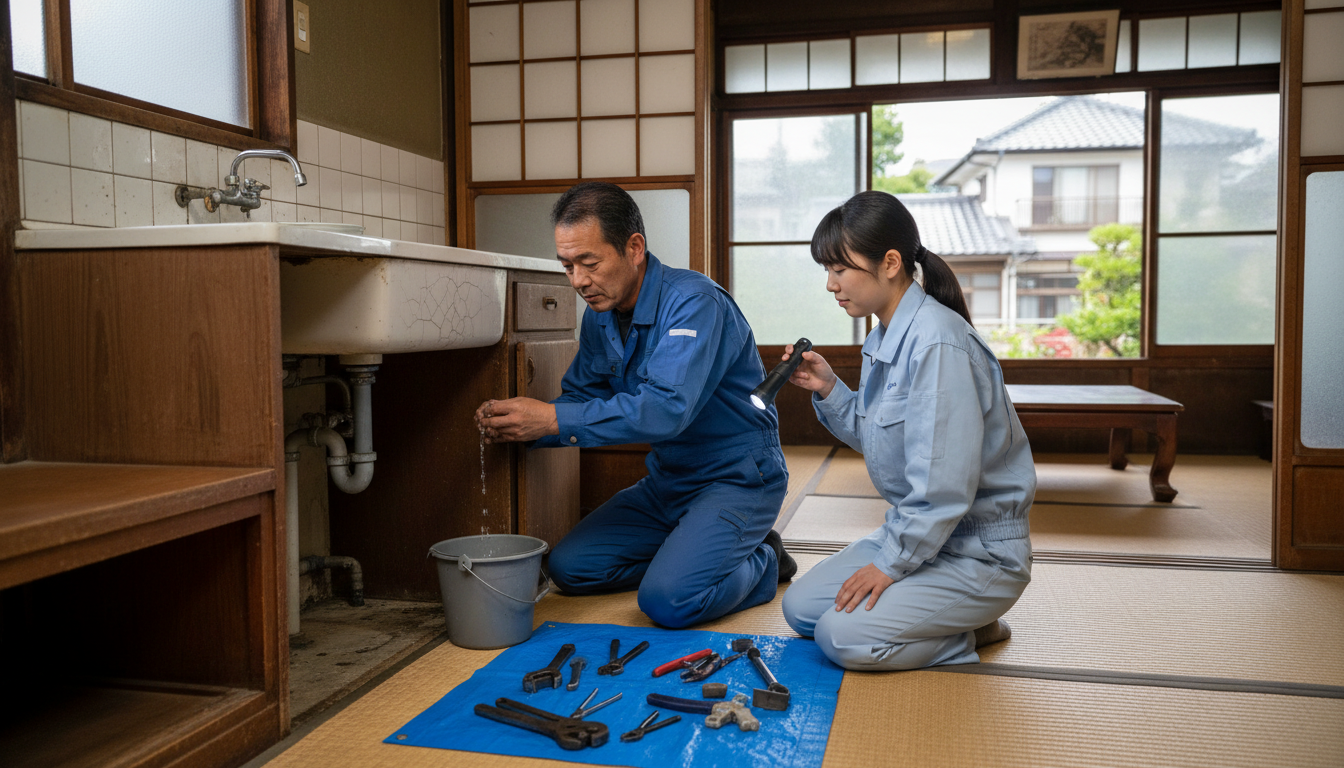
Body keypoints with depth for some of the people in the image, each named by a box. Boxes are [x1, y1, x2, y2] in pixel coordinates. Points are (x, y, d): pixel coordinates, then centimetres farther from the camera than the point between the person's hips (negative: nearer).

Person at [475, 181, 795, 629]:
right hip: (667, 481, 8)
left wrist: (553, 420, -35)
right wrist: (516, 425, -14)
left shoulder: (693, 302, -24)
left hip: (737, 478, -8)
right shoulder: (600, 314, 2)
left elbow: (666, 408, -35)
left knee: (668, 600, -25)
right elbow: (580, 396, 7)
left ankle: (760, 562, 3)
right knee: (569, 567, 0)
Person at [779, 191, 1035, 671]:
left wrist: (891, 564, -18)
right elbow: (876, 439, 14)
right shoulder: (883, 338, 4)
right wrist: (828, 391, -1)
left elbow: (944, 483, -28)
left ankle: (968, 633, 3)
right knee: (800, 608, 6)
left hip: (978, 551, -9)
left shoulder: (937, 342, -26)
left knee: (842, 636, -20)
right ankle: (954, 620, 14)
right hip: (914, 531, 10)